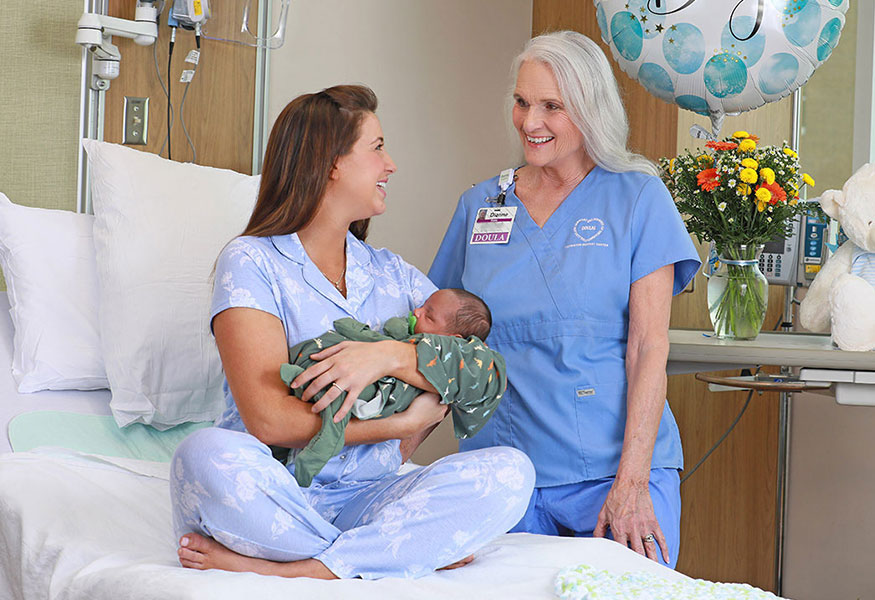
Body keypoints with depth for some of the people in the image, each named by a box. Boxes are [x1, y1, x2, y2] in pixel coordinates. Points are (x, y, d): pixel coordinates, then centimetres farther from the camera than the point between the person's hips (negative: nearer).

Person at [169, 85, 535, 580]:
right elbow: (269, 419, -15)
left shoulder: (394, 275, 16)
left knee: (510, 471, -21)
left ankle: (285, 570, -25)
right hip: (274, 494, -4)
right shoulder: (252, 262, -1)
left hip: (365, 500, 4)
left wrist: (393, 356, -16)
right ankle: (416, 550, -21)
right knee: (208, 455, -36)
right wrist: (407, 422, -9)